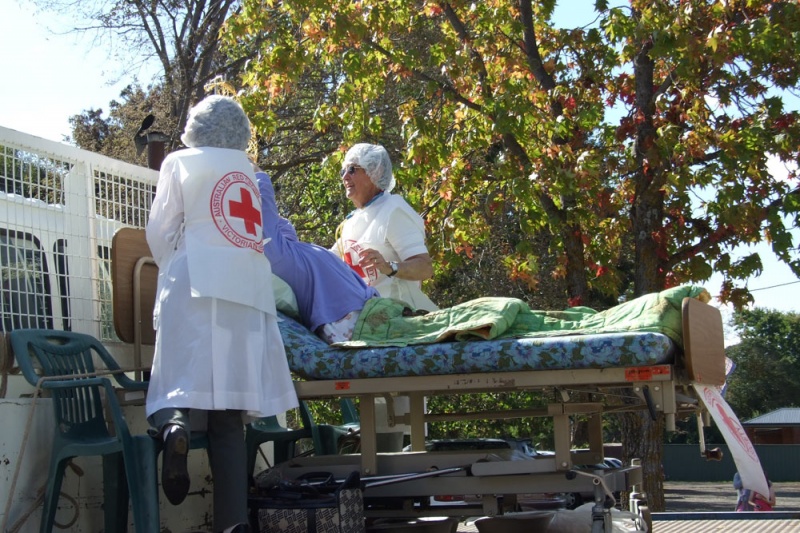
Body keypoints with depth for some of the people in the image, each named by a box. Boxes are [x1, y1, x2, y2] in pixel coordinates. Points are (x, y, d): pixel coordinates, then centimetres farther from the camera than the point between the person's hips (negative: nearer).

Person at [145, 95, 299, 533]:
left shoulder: (181, 162, 11)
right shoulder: (247, 171, 23)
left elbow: (159, 232, 6)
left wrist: (169, 267, 24)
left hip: (198, 281, -3)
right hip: (249, 287, 3)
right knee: (228, 417, 0)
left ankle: (174, 422, -39)